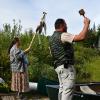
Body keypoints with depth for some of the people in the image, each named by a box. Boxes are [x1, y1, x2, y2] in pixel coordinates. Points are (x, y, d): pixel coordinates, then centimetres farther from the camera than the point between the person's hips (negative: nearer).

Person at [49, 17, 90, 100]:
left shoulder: (52, 37, 16)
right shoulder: (63, 35, -13)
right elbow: (81, 37, -22)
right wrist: (87, 24, -10)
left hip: (59, 66, 10)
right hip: (66, 66, -10)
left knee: (62, 88, 12)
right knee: (68, 89, -10)